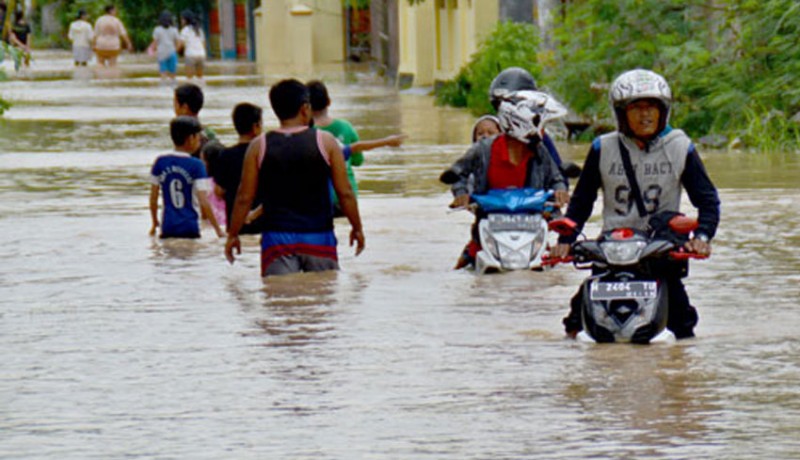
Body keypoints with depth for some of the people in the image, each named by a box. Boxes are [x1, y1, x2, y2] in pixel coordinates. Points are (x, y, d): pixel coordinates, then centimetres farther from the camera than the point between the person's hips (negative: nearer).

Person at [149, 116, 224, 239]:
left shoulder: (160, 163, 2)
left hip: (167, 229, 4)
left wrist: (155, 224, 23)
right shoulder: (196, 165, -9)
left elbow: (153, 198, 8)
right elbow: (204, 202, -12)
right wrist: (218, 230, -5)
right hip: (190, 229, -4)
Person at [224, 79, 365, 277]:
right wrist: (357, 228, 12)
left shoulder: (259, 146, -1)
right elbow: (345, 193, -1)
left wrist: (233, 234, 13)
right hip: (318, 237, 0)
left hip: (277, 239, 0)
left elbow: (244, 198, 1)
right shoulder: (325, 142, -2)